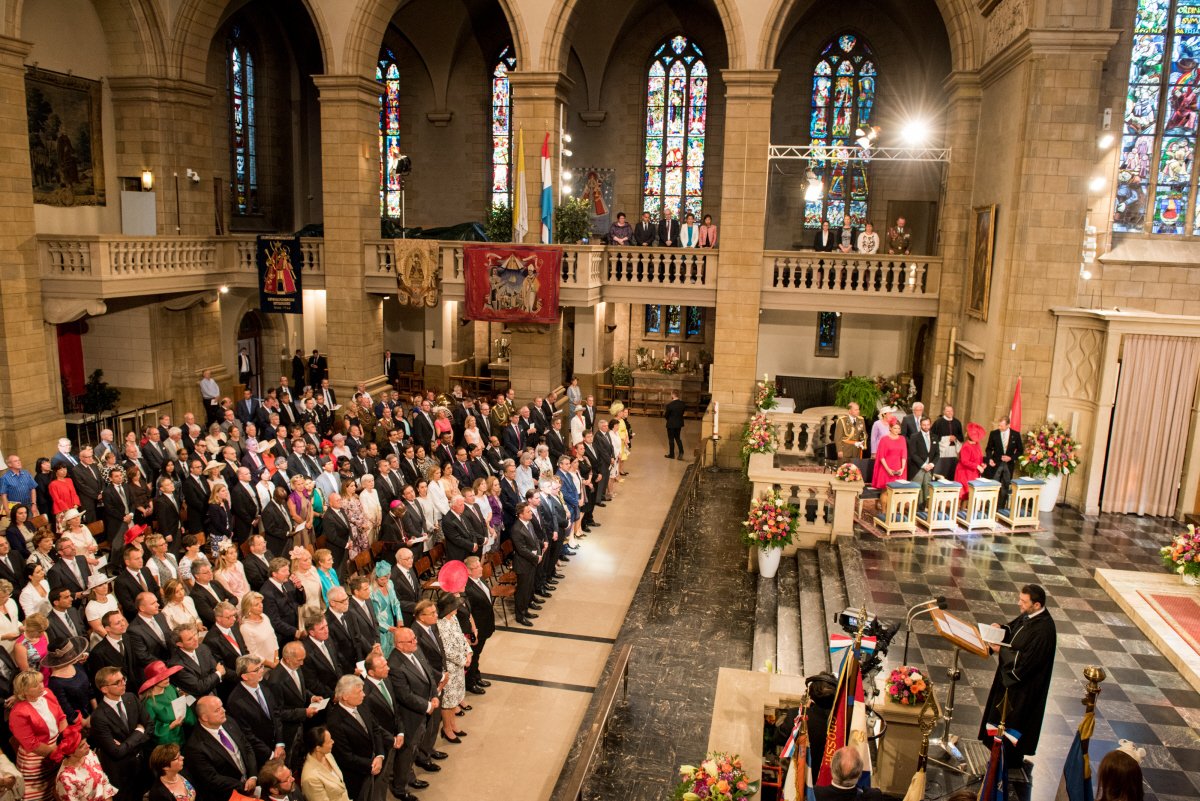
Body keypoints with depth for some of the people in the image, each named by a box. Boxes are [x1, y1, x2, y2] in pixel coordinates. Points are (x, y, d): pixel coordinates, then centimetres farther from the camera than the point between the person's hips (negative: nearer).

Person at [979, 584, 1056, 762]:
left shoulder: (1043, 630, -32)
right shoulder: (1029, 616, -6)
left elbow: (1025, 662, -29)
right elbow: (1013, 629, 13)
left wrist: (1001, 651, -21)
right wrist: (1001, 629, -8)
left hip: (1023, 684, -9)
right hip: (1010, 676, 9)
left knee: (1013, 719, 10)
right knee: (1003, 712, 24)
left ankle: (1012, 757, 31)